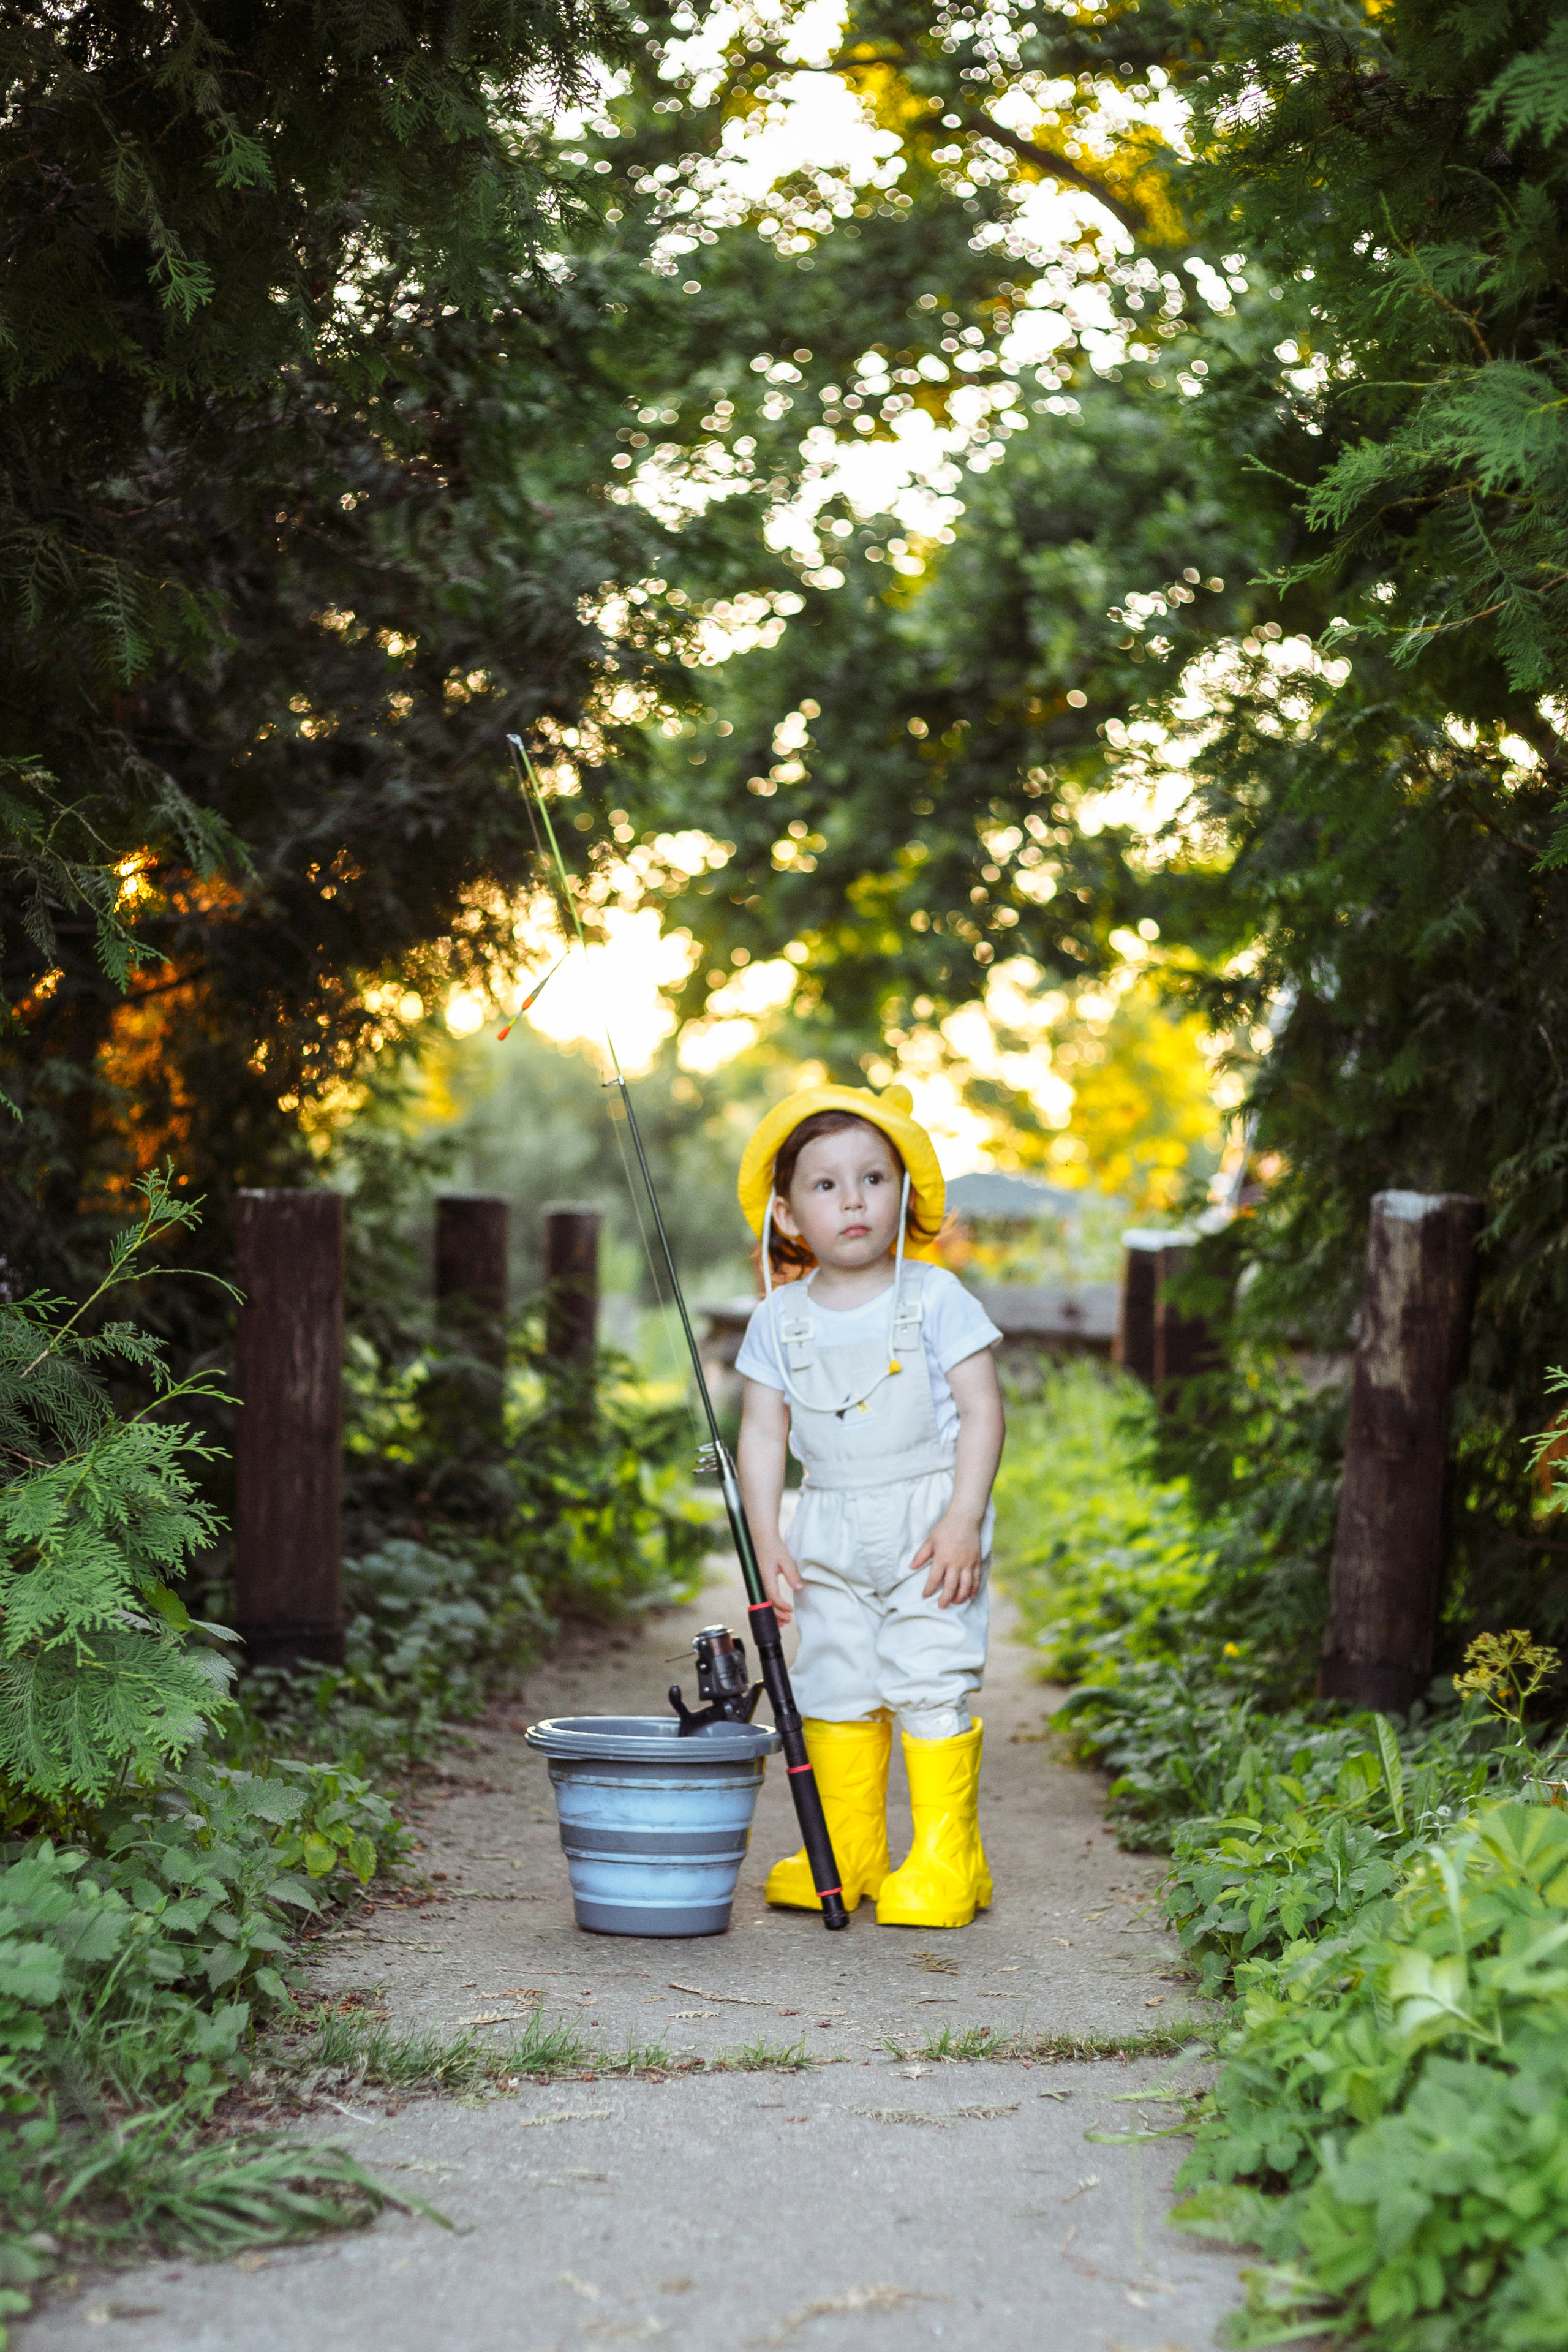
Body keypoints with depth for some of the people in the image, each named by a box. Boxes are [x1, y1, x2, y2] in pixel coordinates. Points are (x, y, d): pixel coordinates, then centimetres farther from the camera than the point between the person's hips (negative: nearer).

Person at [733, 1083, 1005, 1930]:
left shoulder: (935, 1299, -8)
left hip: (928, 1520, -4)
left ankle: (945, 1861, 4)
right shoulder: (781, 1319, 2)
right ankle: (847, 1855, 21)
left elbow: (981, 1412, -8)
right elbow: (762, 1433, 5)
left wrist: (963, 1520, -16)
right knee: (834, 1686, 8)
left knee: (932, 1684, -7)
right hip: (829, 1534, 4)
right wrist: (765, 1539, -3)